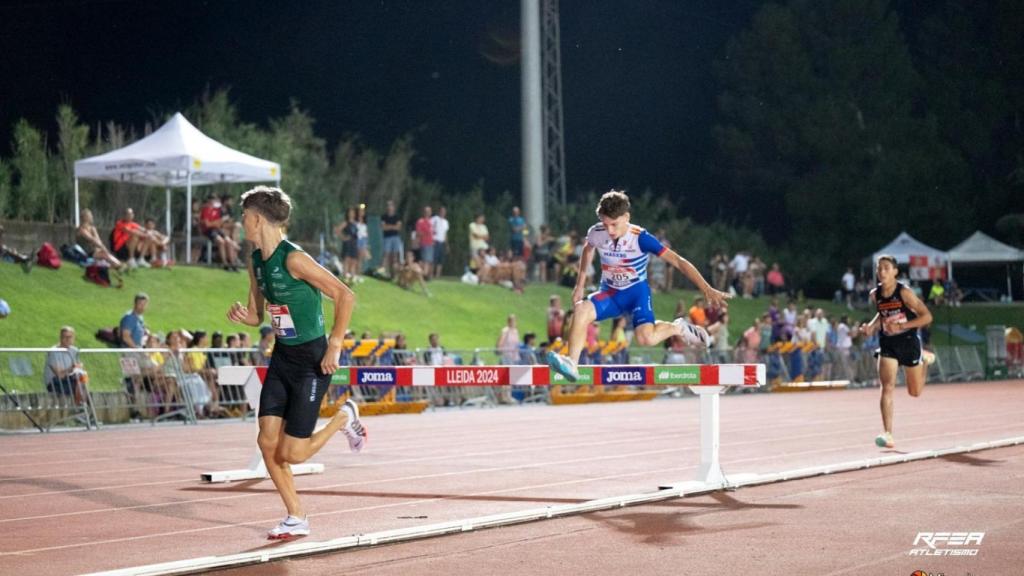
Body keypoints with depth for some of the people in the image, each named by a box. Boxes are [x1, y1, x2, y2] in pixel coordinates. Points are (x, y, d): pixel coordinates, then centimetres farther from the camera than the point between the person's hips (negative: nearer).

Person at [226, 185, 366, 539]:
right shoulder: (256, 261, 6)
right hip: (282, 357, 8)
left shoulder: (293, 259, -21)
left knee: (292, 454, -8)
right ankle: (296, 519, 13)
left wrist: (334, 347, -19)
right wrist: (243, 315, -9)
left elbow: (345, 296, -21)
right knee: (267, 442, 0)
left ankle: (344, 418, 19)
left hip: (312, 360, -8)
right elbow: (257, 315, 15)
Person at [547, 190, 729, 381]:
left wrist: (707, 290, -30)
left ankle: (677, 328, 5)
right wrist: (580, 282, 11)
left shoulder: (640, 238, -23)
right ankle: (571, 364, -29)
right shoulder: (596, 233, -12)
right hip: (610, 292, 3)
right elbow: (588, 249, 16)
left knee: (646, 338, -27)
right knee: (581, 310, -29)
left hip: (636, 291, -3)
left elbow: (678, 262, -24)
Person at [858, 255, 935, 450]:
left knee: (915, 392, 14)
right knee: (887, 387, -16)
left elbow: (927, 316, -17)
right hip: (888, 345, 3)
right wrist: (872, 326, -2)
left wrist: (901, 326, -26)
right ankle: (888, 435, -19)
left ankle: (925, 358, 46)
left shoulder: (904, 292, -18)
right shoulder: (875, 295, -3)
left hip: (909, 342, -3)